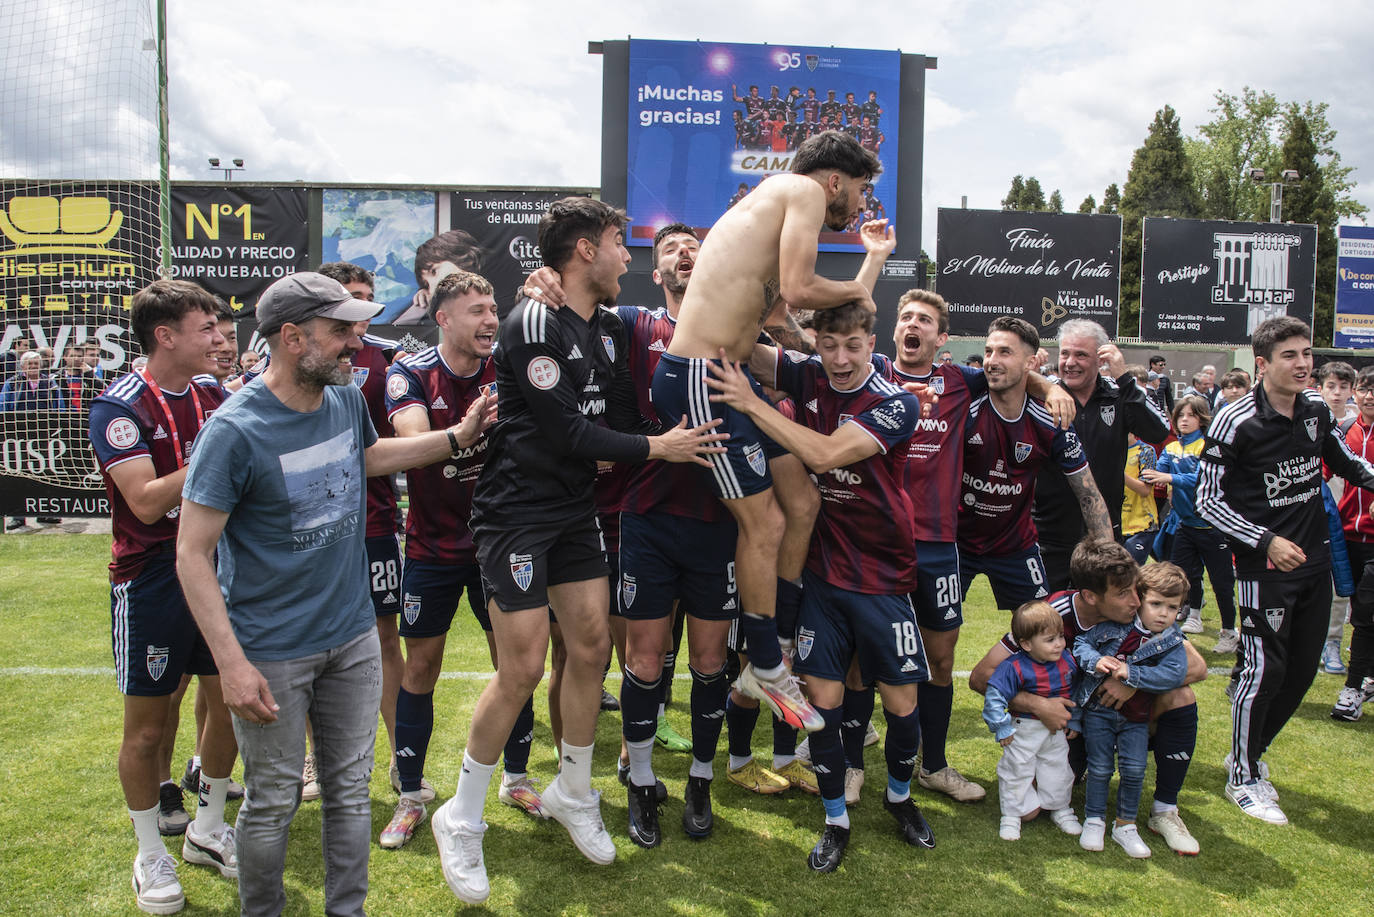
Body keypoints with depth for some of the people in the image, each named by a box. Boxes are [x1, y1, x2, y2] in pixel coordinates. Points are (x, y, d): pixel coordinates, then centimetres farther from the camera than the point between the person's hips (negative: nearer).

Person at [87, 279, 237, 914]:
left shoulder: (213, 393, 5)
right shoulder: (119, 407, -15)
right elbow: (146, 502, -23)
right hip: (151, 582, -6)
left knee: (226, 702, 12)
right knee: (147, 724, 6)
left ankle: (208, 829, 33)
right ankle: (151, 856, 26)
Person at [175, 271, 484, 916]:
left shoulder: (347, 397, 0)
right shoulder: (234, 431, -19)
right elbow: (192, 554, -17)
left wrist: (459, 436, 15)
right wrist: (232, 664, -21)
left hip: (354, 635, 6)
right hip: (272, 651, -5)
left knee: (351, 789, 15)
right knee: (272, 802, 10)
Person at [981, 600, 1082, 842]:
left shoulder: (1068, 660, -8)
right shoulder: (1014, 668, -25)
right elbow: (994, 696, -21)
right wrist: (1002, 728, -17)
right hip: (1025, 730, -4)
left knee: (1058, 769, 17)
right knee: (1017, 770, 5)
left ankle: (1061, 810, 37)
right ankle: (1011, 815, 21)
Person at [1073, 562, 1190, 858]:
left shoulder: (1172, 643, -7)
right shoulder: (1115, 625, -9)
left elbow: (1174, 674, -21)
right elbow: (1081, 642, -4)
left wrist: (1130, 673, -27)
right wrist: (1096, 660, -25)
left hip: (1135, 718, 1)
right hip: (1098, 709, -1)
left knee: (1134, 769, -2)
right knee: (1100, 768, 4)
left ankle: (1125, 824, 18)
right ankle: (1094, 820, 21)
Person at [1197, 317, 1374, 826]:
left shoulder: (1317, 409, 3)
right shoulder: (1235, 422, -16)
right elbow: (1208, 499, -14)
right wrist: (1267, 541, -20)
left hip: (1315, 561, 7)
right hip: (1265, 568, -7)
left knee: (1302, 670, 12)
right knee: (1265, 671, -5)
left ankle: (1250, 753, 32)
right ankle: (1244, 779, 13)